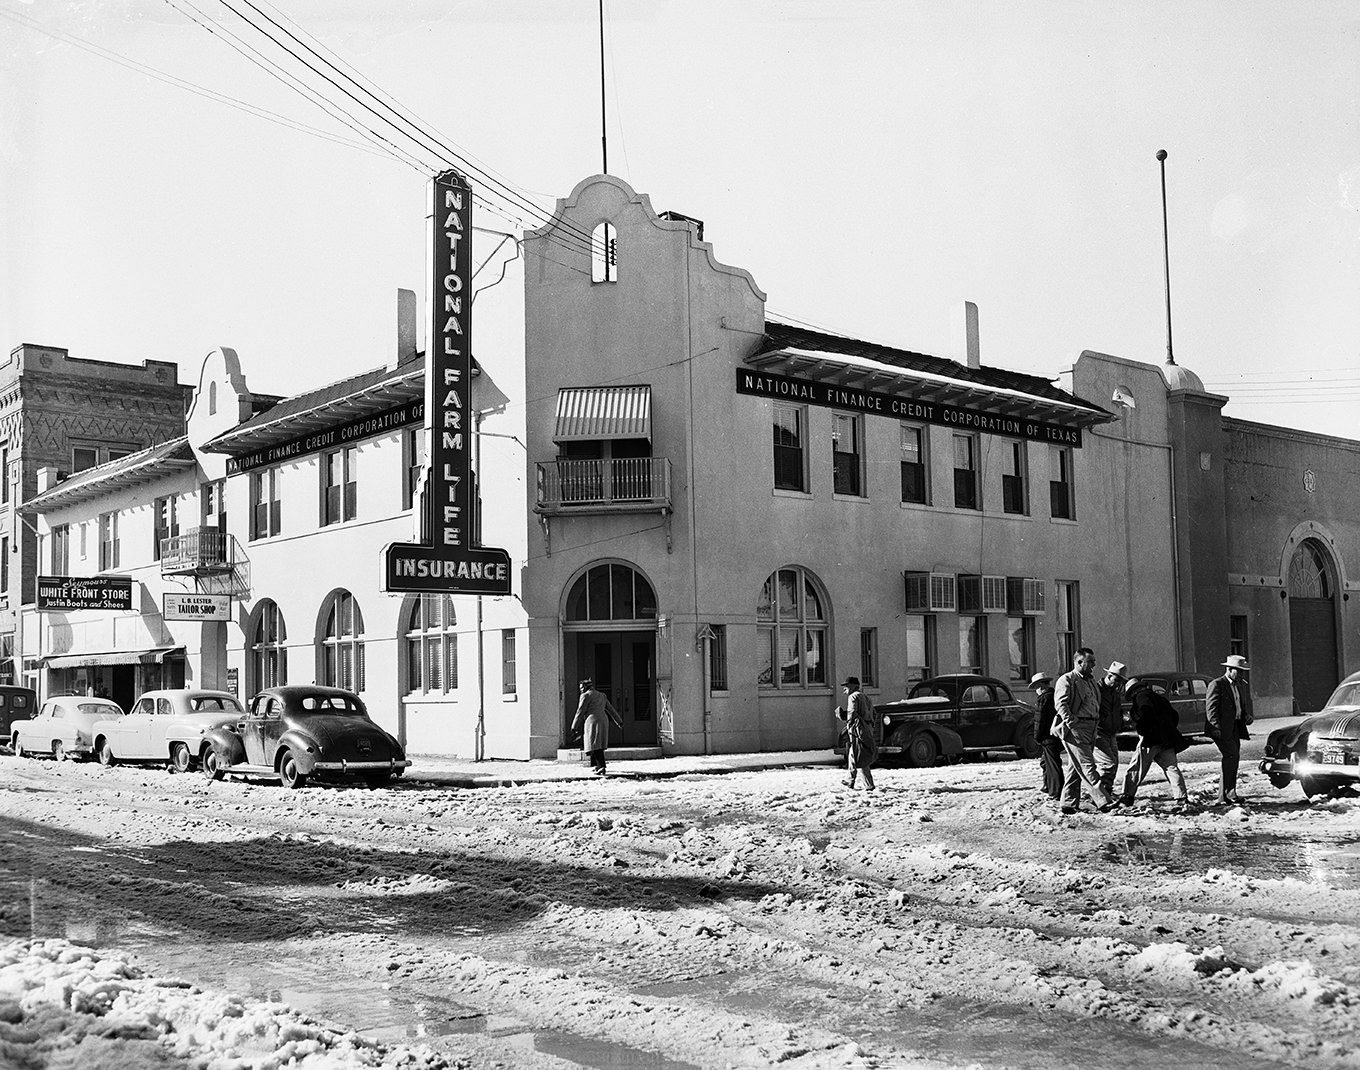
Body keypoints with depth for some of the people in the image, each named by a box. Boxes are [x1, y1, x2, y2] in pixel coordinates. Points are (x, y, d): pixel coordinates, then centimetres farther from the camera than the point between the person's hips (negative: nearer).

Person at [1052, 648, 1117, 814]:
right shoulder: (1066, 680, -6)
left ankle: (1069, 804, 16)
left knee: (1076, 768, 11)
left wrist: (1098, 722, 18)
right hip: (1075, 730, -9)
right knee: (1087, 767, -12)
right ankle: (1104, 802, -18)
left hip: (1090, 730, 9)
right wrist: (1072, 724, -25)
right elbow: (1060, 704, -16)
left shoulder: (1090, 682, 23)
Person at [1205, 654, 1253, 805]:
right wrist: (1216, 728, -20)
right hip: (1222, 729, -8)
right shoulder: (1217, 684, -8)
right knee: (1232, 755, -19)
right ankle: (1230, 793, -16)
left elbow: (1247, 703, 29)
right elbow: (1211, 707, -13)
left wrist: (1248, 715, 8)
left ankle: (1223, 798, 13)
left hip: (1236, 727, 8)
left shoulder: (1242, 685, 17)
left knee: (1232, 759, 8)